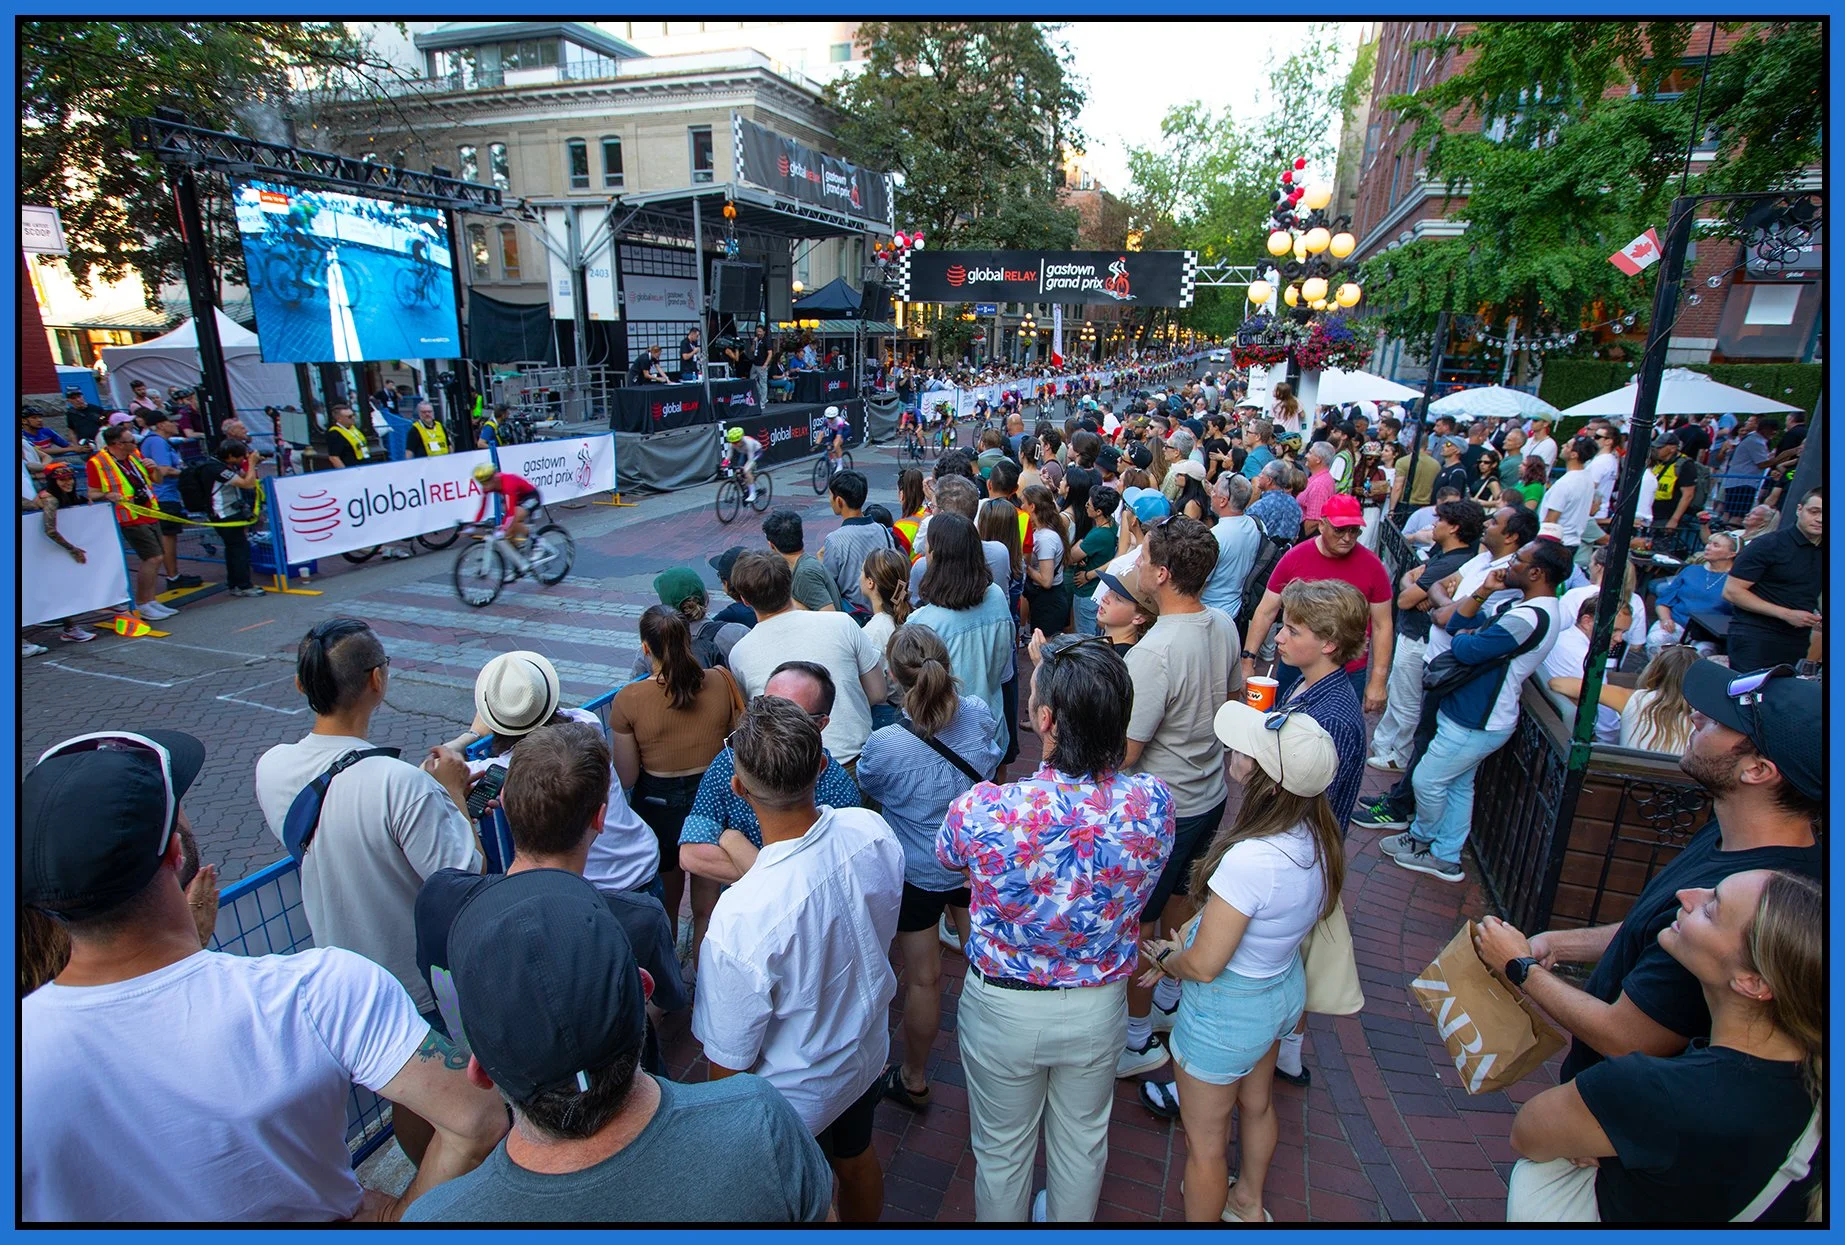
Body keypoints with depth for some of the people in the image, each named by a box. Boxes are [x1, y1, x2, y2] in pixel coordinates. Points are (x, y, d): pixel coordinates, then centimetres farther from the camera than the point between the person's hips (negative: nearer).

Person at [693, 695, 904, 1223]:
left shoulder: (741, 918, -42)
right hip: (868, 1055, 6)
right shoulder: (874, 832, -25)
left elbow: (728, 1059, -24)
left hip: (795, 1099, -5)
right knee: (857, 1161, 34)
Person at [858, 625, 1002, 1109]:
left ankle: (913, 1079, 38)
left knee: (923, 979, 14)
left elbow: (866, 786, -7)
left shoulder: (884, 746, -32)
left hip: (915, 874, -4)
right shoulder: (980, 716, -20)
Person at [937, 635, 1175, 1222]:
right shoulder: (1152, 803, -25)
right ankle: (1068, 1220, 57)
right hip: (1099, 1006, 3)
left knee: (1002, 1149, 26)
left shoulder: (984, 810, -34)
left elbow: (948, 857, -8)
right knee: (1083, 1139, 31)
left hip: (1003, 1008, -2)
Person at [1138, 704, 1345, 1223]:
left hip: (1227, 1010, -9)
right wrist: (1184, 947, 3)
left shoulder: (1250, 859, -39)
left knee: (1204, 1143, 18)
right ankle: (1248, 1204, 59)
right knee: (1256, 1104, 34)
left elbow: (1204, 966, -28)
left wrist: (1165, 956, -7)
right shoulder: (1315, 836, -13)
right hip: (1285, 988, 9)